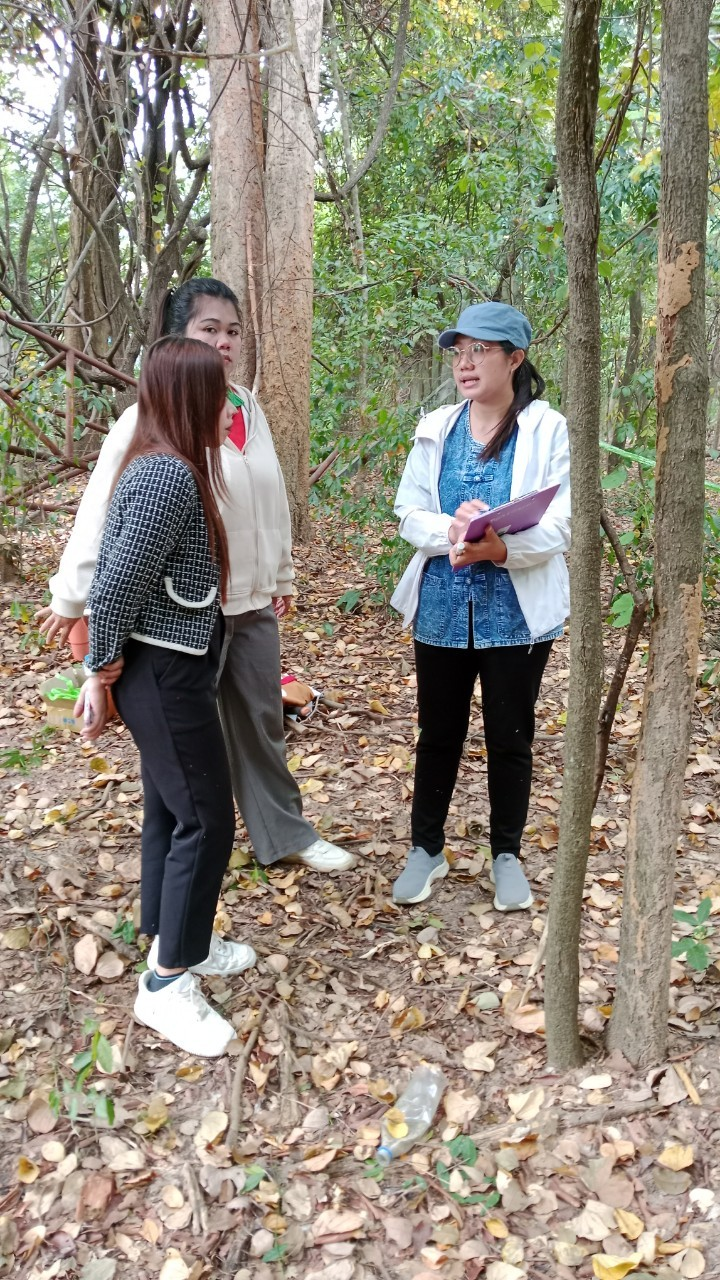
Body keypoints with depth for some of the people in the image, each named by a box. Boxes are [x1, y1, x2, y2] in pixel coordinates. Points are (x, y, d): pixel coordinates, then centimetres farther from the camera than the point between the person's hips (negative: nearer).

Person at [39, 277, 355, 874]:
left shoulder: (249, 408, 5)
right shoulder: (153, 416, -15)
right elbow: (104, 507, -13)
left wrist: (282, 577, 17)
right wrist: (73, 596, -11)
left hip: (253, 601, 6)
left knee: (263, 721, 17)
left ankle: (286, 835, 33)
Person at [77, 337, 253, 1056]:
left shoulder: (160, 467, 9)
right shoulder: (170, 477, -23)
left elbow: (116, 576, 13)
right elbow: (114, 587, -23)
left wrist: (105, 670, 14)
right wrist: (102, 674, -11)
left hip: (166, 670, 10)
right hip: (165, 674, -10)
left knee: (169, 810, 19)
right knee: (205, 820, -2)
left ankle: (175, 942, 35)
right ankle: (166, 983, 11)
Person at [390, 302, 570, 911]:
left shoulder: (549, 429, -6)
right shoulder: (436, 428, 4)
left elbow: (561, 527, -12)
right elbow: (409, 515, 0)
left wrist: (500, 547, -30)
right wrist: (451, 532, -22)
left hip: (516, 611, -2)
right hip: (442, 609, 3)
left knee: (511, 739, 11)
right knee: (438, 734, 14)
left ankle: (507, 855, 31)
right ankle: (427, 849, 31)